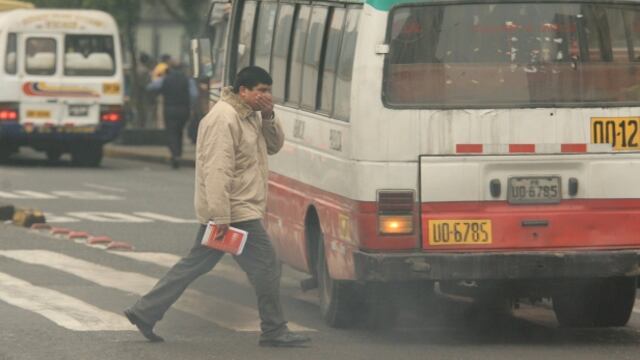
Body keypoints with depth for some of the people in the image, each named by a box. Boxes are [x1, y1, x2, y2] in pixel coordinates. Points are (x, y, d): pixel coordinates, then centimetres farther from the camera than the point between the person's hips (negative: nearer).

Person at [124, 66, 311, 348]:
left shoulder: (250, 117, 15)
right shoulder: (224, 119, -18)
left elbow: (275, 145, 19)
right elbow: (217, 169, -24)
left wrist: (269, 118, 0)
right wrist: (221, 216, -28)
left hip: (228, 211, 10)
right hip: (235, 212, -10)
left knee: (195, 264, 12)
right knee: (266, 266, -4)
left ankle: (144, 312, 14)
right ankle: (274, 331, 4)